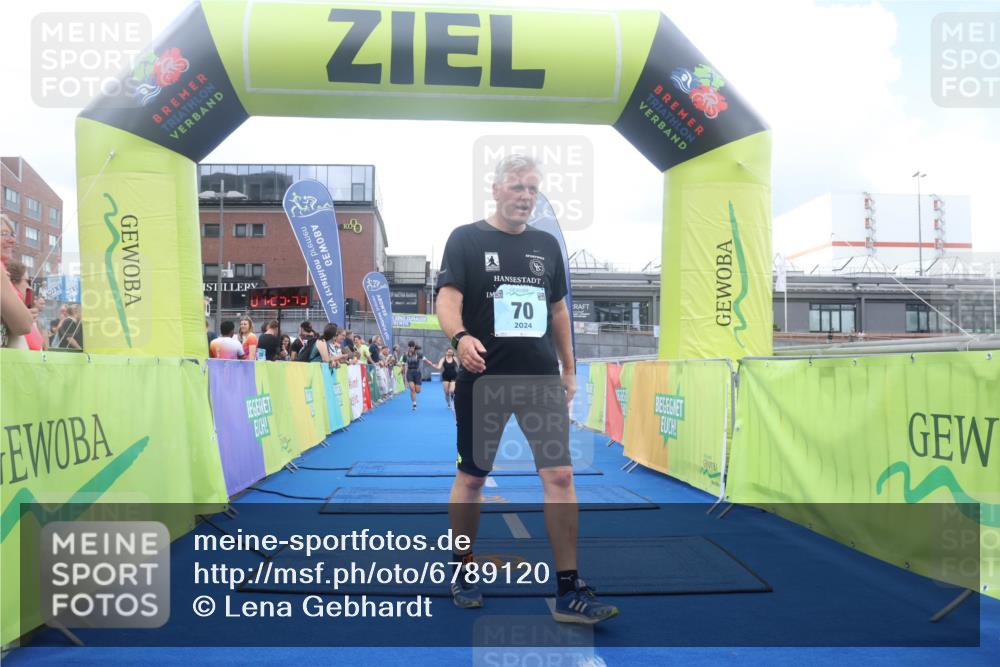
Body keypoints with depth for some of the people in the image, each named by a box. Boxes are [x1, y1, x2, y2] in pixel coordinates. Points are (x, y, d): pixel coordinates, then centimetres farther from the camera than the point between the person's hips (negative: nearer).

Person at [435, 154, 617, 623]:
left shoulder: (547, 244, 12)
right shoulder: (466, 239, -2)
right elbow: (447, 299, -13)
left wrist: (569, 368, 17)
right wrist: (461, 337, -34)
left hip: (542, 379, 3)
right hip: (483, 379, -3)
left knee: (560, 475, -5)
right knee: (471, 478, 10)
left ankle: (569, 591, 3)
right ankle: (463, 571, 30)